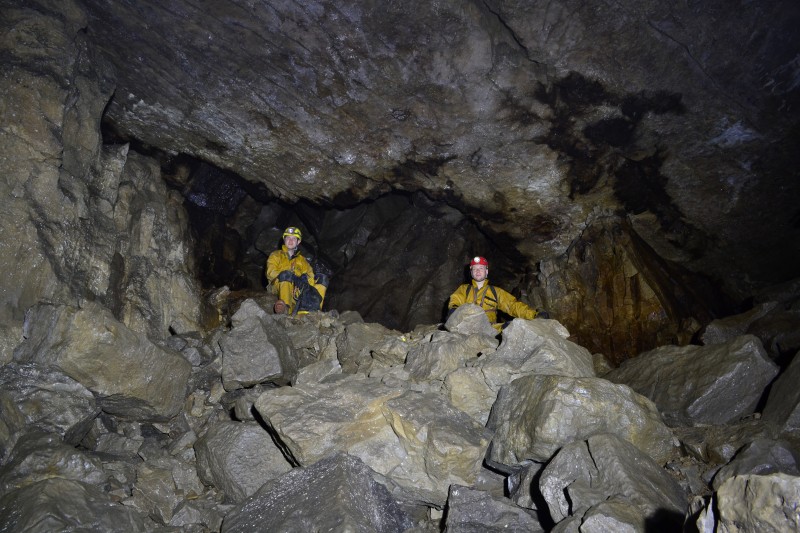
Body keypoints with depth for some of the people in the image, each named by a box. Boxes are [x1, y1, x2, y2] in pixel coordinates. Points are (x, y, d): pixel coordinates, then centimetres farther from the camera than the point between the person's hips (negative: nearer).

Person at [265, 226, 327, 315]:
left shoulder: (302, 260, 29)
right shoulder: (276, 255, 21)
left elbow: (309, 274, 12)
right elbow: (271, 272, 2)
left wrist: (306, 278, -15)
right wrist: (288, 276, -17)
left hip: (298, 289, 3)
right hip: (279, 287, -3)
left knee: (323, 281, -17)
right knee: (286, 274, -34)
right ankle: (284, 307, -56)